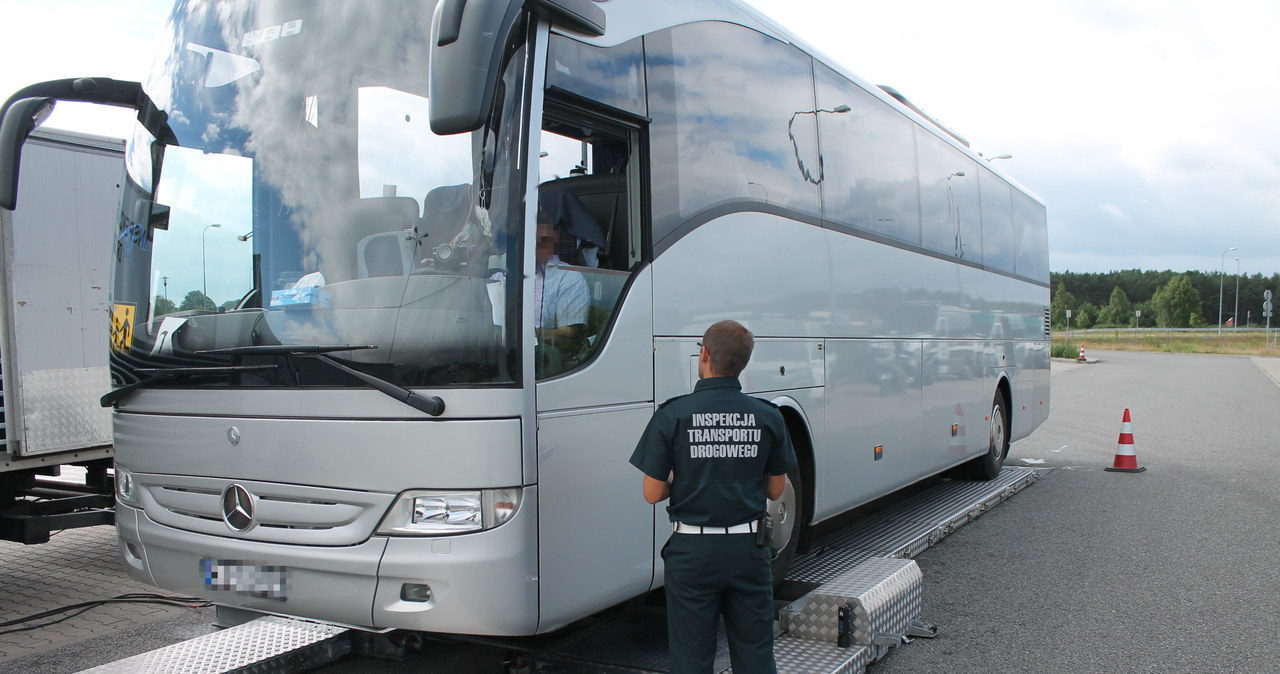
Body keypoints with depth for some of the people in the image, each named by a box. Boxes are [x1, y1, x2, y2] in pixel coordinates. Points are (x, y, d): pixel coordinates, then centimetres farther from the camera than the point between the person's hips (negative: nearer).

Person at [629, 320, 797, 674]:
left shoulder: (672, 415, -10)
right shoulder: (768, 417, -2)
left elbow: (653, 493, -6)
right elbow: (775, 490, 7)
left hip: (693, 551, -2)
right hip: (748, 549, 2)